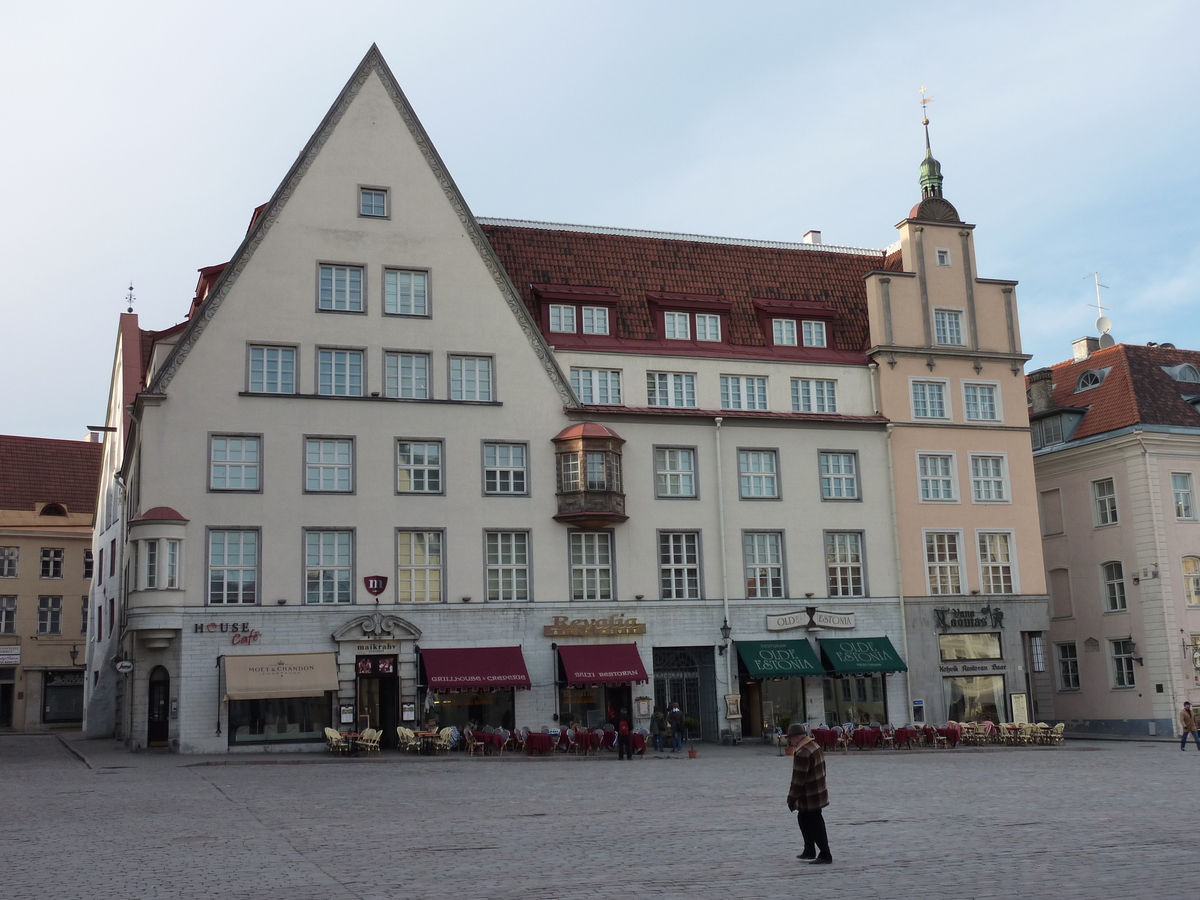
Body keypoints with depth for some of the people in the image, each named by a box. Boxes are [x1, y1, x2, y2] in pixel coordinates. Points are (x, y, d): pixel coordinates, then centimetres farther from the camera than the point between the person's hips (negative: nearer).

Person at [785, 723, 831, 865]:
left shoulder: (802, 754, -26)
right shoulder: (814, 746, 6)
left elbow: (798, 780, -23)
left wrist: (791, 799, -14)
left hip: (809, 798, -10)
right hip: (817, 793, 10)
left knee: (815, 826, -1)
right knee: (803, 820, 22)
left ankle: (825, 855, 6)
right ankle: (809, 851, 32)